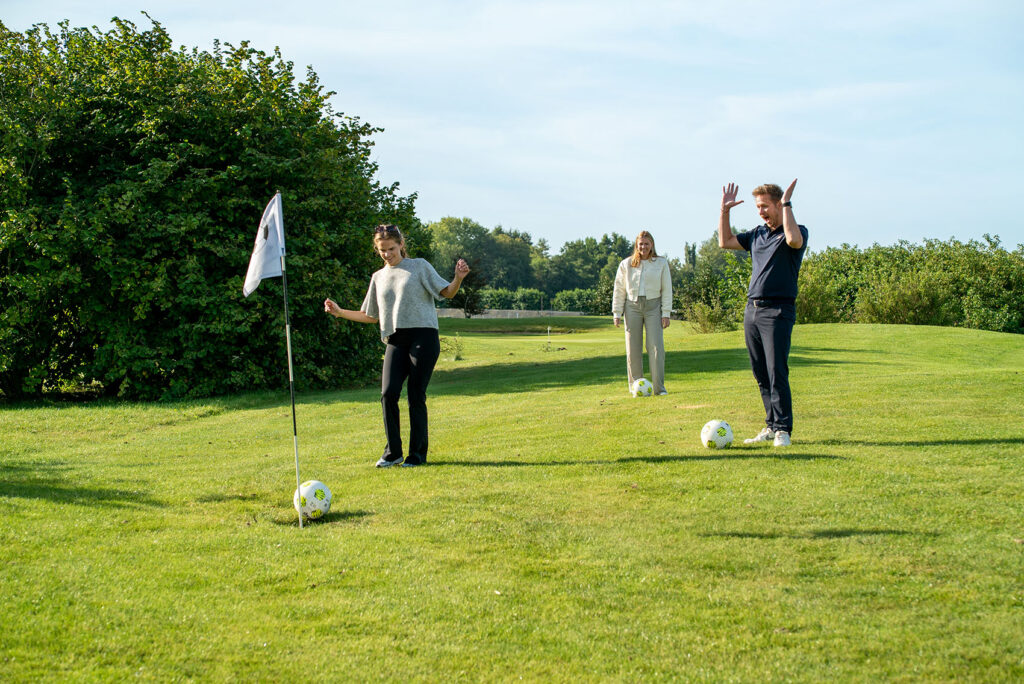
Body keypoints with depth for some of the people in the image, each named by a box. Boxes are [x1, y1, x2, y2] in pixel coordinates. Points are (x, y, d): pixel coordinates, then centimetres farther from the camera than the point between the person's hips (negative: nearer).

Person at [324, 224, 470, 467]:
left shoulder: (419, 266, 8)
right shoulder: (378, 277, 20)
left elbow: (447, 292, 4)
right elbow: (371, 317, 25)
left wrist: (458, 279, -17)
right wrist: (340, 312, 17)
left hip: (423, 336, -3)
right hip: (396, 340, 4)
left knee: (416, 396, -5)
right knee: (388, 393, -11)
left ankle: (418, 453, 6)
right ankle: (393, 452, 1)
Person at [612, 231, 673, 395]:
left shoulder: (661, 263, 6)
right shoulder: (626, 264, 8)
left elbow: (667, 289, 5)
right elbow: (619, 289, 10)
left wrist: (666, 313, -2)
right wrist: (617, 313, 4)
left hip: (653, 306, -1)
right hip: (632, 306, 1)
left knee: (656, 346, -9)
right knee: (632, 349, 0)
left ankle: (659, 387, -6)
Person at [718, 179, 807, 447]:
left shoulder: (798, 231, -3)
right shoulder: (757, 234, 18)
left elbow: (794, 240, -27)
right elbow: (725, 242, 24)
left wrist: (787, 205, -20)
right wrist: (724, 210, 16)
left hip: (778, 310, -7)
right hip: (752, 309, 7)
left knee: (777, 372, -11)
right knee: (761, 375, 8)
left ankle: (783, 429, -7)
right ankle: (771, 426, 14)